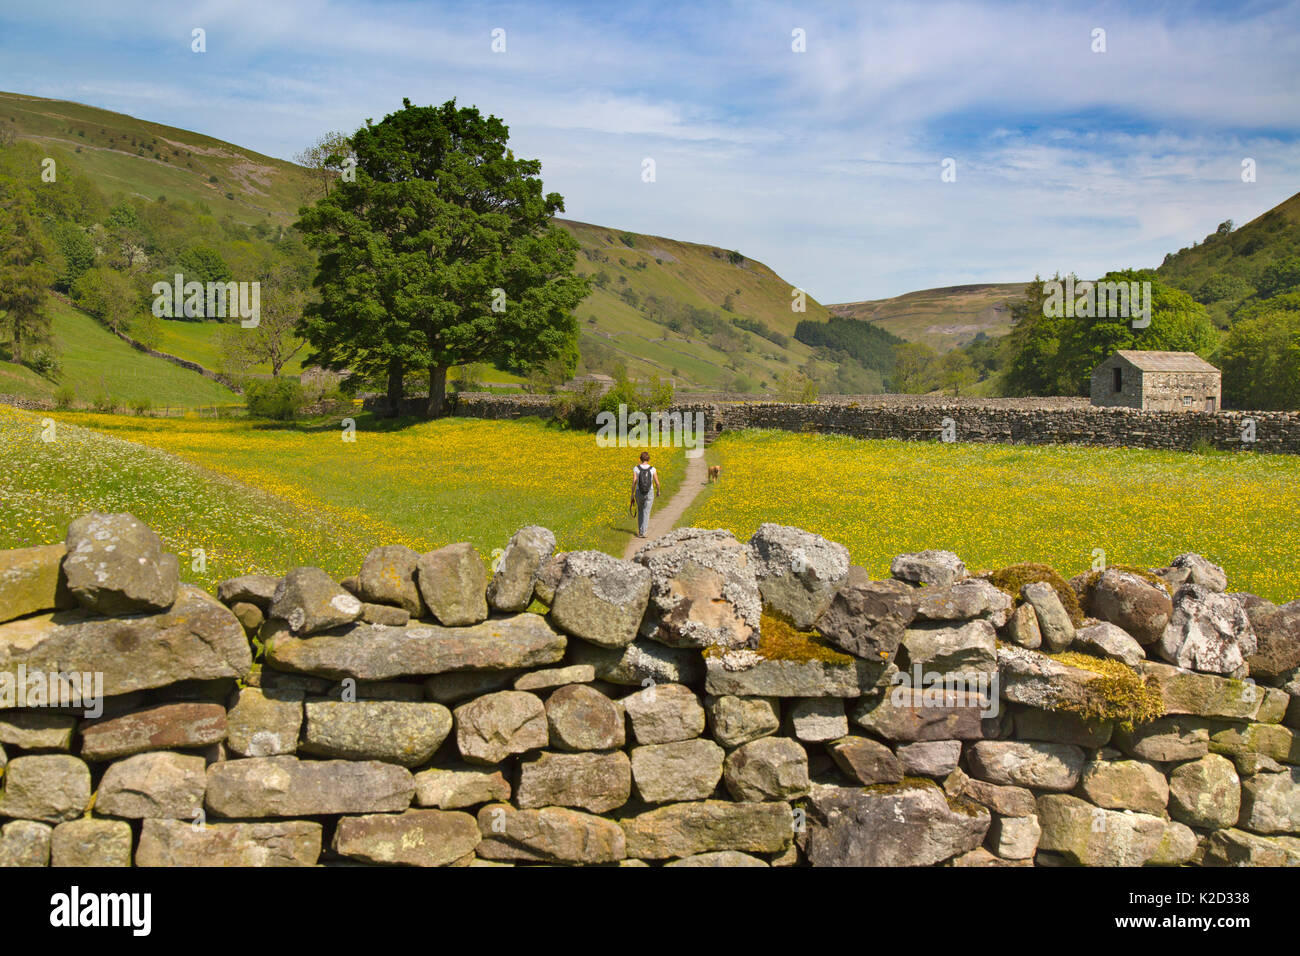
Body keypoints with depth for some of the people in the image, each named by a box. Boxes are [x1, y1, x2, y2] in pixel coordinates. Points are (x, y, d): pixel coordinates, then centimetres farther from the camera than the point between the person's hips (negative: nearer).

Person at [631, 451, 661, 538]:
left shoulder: (636, 468, -9)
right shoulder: (652, 469, -8)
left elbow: (634, 482, -11)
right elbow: (657, 483, -5)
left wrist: (632, 493, 1)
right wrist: (658, 491, 15)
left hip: (639, 493, 1)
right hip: (649, 493, -1)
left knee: (640, 510, 24)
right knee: (646, 513, 3)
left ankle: (640, 530, 28)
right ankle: (642, 532, -8)